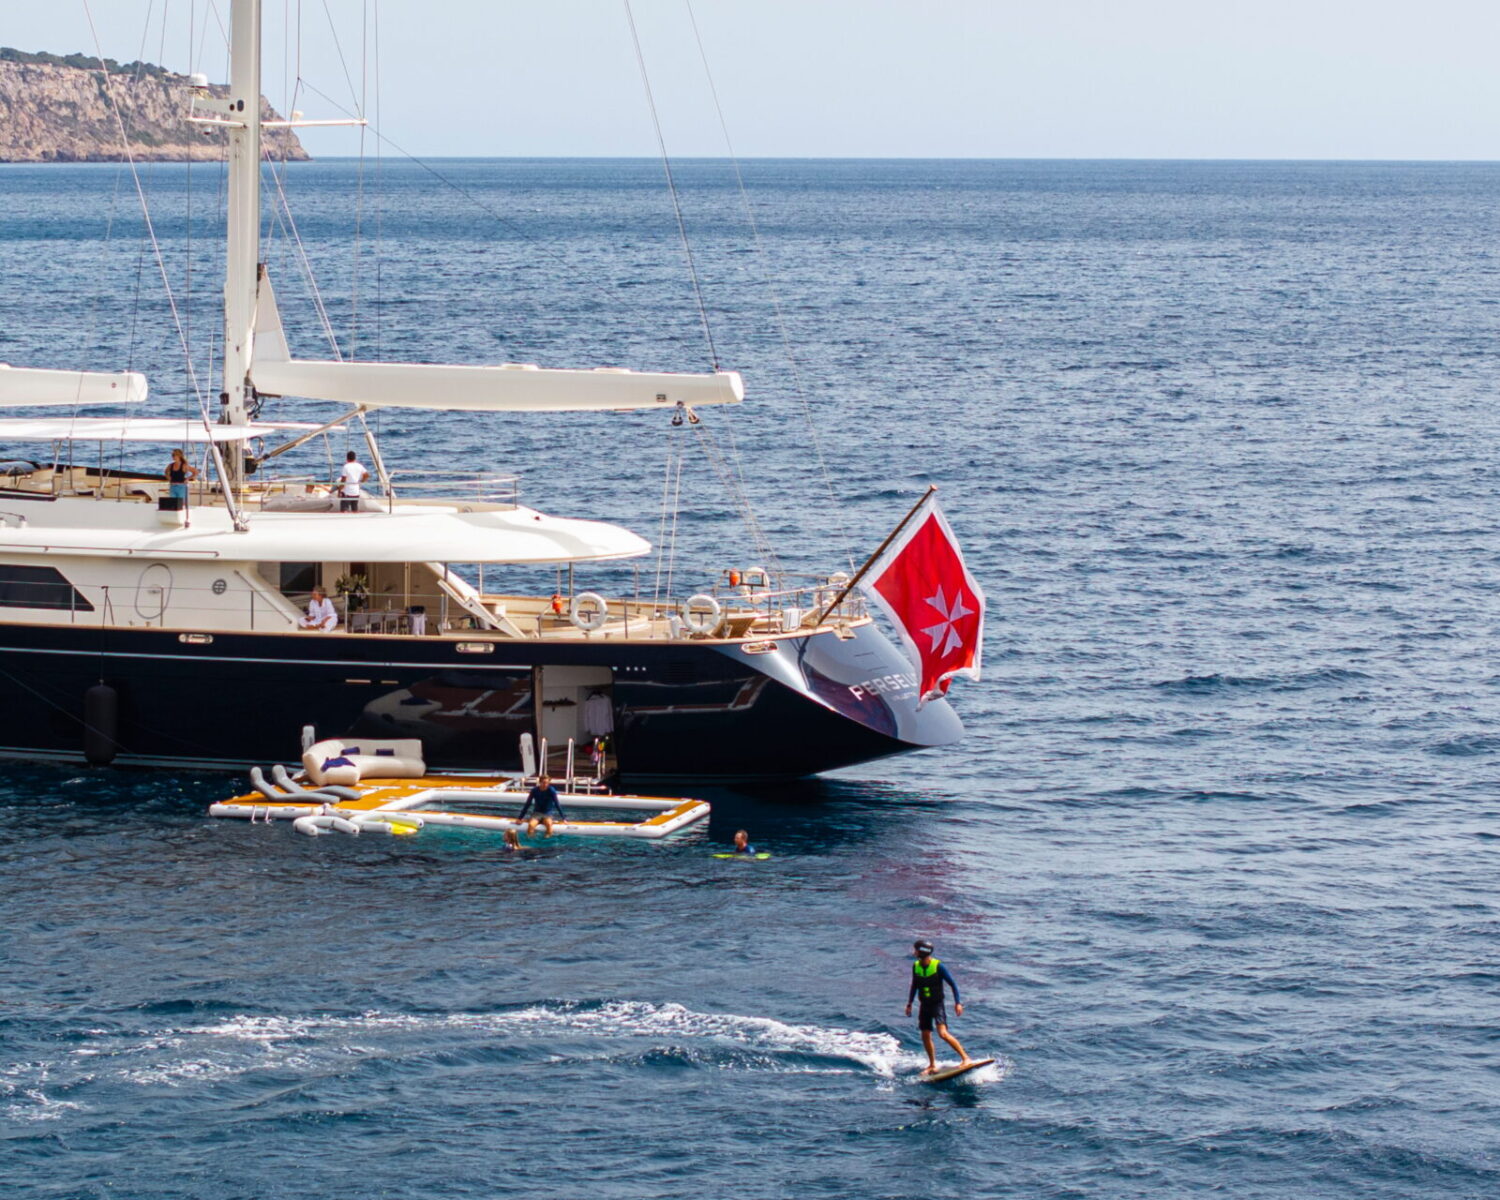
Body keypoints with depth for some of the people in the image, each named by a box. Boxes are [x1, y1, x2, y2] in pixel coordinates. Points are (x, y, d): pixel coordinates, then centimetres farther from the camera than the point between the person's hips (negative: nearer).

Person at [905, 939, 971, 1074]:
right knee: (925, 1036, 7)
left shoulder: (938, 966, -15)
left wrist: (958, 1002, -16)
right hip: (924, 1006, 6)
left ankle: (965, 1057, -16)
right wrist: (909, 1004, 18)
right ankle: (932, 1065, 23)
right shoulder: (916, 966, 2)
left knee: (943, 1033, -21)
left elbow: (953, 984, -10)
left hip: (937, 1005, -6)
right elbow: (914, 986, 17)